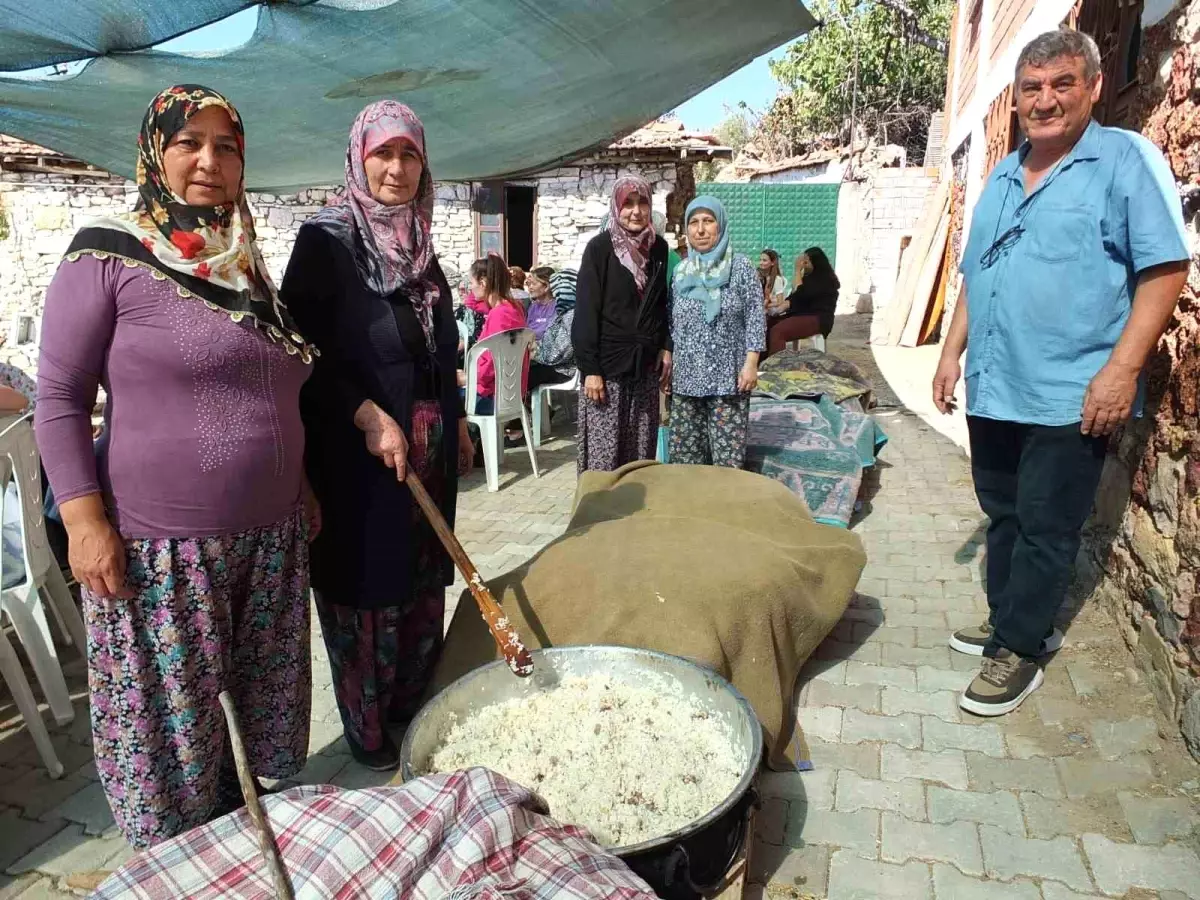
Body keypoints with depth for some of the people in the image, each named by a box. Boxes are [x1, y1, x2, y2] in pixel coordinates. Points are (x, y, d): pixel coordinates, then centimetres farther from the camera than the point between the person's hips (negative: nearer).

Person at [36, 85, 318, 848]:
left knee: (265, 704, 16)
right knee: (172, 723, 8)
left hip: (270, 537, 6)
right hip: (160, 548, -5)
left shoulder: (247, 265, 12)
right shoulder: (107, 258, -7)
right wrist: (85, 521, -14)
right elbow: (58, 397, -7)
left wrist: (302, 486, 17)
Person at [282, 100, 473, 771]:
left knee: (424, 574, 14)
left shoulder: (419, 242, 12)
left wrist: (457, 422, 16)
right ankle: (366, 727, 21)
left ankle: (414, 705, 32)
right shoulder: (327, 238, -8)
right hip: (358, 444, -6)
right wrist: (370, 417, -20)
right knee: (366, 580, 2)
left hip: (429, 444, 7)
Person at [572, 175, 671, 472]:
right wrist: (589, 369, -14)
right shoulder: (599, 248, -6)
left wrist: (666, 347, 3)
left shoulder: (659, 248, 8)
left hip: (645, 363, 4)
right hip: (608, 363, -4)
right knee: (603, 452, -3)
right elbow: (585, 312, -9)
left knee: (642, 451, 7)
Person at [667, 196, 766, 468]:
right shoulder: (681, 270, 9)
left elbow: (755, 317, -4)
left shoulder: (740, 266, -2)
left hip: (728, 376, -4)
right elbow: (672, 322, 13)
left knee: (727, 456, -4)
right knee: (684, 452, 7)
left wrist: (751, 364, -11)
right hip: (687, 376, 4)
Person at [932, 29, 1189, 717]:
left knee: (1046, 529, 2)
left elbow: (1166, 271, -10)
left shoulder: (1127, 160, -4)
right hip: (992, 390, 6)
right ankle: (1012, 622, 31)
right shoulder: (1002, 178, 14)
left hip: (1070, 397, -6)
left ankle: (1020, 649, 15)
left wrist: (1121, 370, -18)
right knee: (1004, 516, 15)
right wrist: (953, 351, 13)